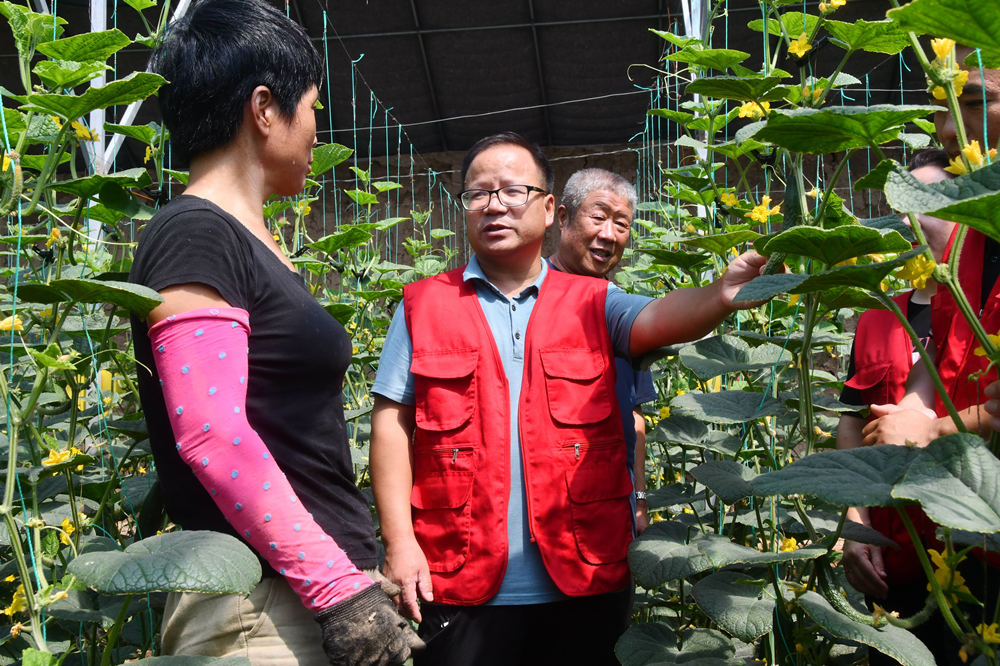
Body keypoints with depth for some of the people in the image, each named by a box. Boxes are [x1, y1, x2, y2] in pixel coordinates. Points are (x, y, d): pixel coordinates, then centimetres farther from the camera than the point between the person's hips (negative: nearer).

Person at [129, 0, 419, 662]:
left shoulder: (254, 244, 15)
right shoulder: (194, 236, -13)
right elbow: (212, 436, -22)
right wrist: (339, 588, -21)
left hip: (325, 580, 9)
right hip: (263, 607, -9)